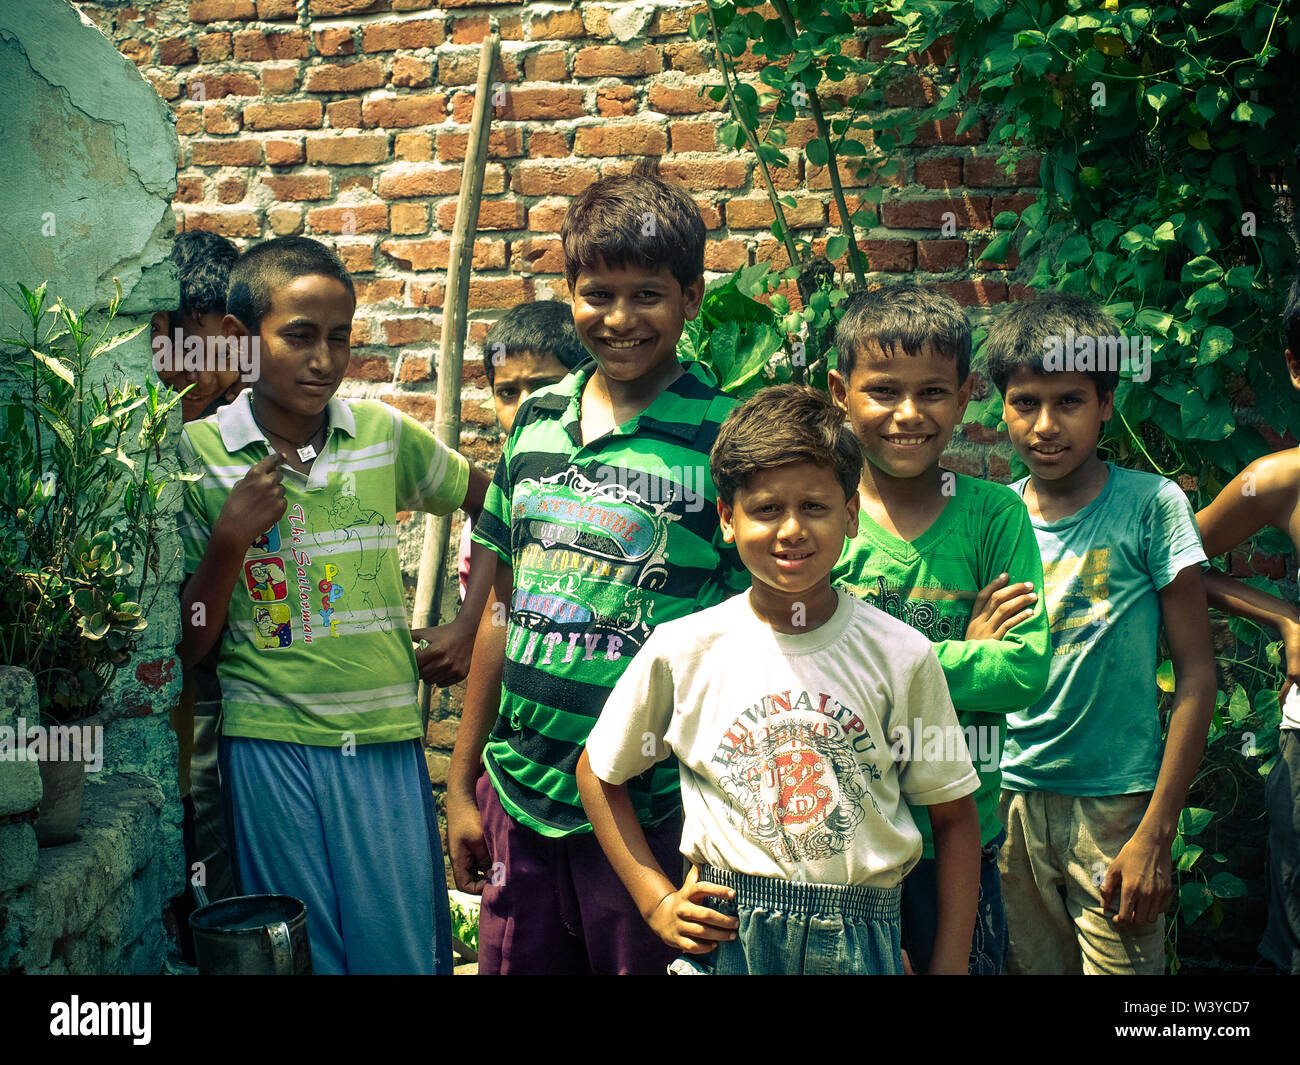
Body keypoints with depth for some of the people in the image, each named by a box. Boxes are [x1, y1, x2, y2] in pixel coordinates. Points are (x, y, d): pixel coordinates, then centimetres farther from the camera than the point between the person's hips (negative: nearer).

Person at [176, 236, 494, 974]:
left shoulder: (385, 434, 1)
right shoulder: (198, 454, -3)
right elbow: (189, 646, 0)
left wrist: (471, 627, 8)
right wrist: (229, 539, -15)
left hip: (386, 738, 1)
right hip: (270, 741, -1)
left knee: (404, 949, 7)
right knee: (302, 953, 10)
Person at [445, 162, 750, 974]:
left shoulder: (726, 437, -9)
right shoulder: (538, 420, 5)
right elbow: (504, 608, 11)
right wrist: (463, 783, 12)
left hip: (654, 811, -4)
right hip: (517, 797, 4)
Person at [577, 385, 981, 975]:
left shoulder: (902, 656, -5)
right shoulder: (682, 650, -5)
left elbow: (954, 816, 3)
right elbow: (597, 774, 8)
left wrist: (949, 964, -2)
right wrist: (657, 900, 2)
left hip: (860, 942, 1)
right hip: (726, 939, 0)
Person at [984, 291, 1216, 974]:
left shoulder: (1151, 506, -8)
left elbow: (1196, 672, -8)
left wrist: (1156, 833, -10)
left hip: (1118, 800, -3)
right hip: (1012, 801, 3)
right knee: (1030, 967, 13)